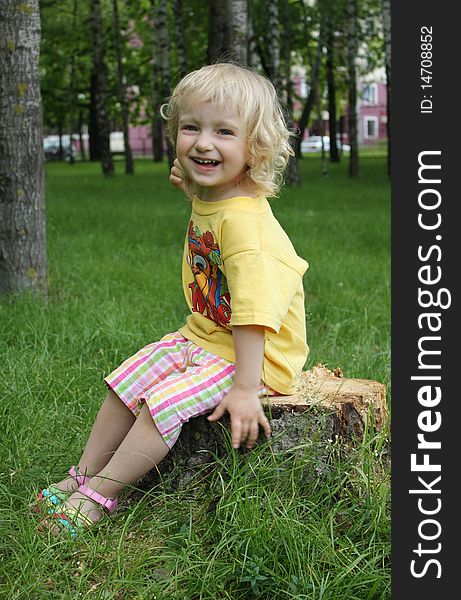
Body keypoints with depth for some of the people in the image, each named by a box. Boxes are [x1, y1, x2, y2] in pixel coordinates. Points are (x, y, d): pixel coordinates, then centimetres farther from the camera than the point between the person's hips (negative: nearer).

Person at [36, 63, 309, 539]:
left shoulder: (243, 220, -28)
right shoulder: (205, 199, 1)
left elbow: (252, 312, -31)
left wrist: (244, 389, -32)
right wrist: (190, 185, 11)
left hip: (251, 355, -9)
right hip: (201, 337, 10)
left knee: (165, 402, -20)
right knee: (125, 383, 4)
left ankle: (98, 496, -5)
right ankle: (83, 475, 16)